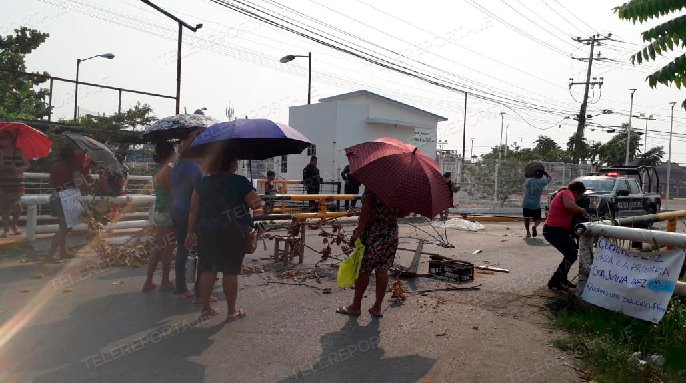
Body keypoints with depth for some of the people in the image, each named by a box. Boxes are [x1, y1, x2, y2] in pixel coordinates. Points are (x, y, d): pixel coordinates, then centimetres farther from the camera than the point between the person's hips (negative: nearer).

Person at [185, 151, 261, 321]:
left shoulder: (203, 183, 6)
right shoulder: (240, 182, -7)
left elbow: (194, 210, 6)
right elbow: (256, 204, -6)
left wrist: (191, 232, 11)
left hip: (206, 232, 5)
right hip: (233, 233, -4)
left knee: (207, 269, 13)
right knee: (231, 271, 4)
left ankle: (206, 308, 22)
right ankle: (232, 310, 14)